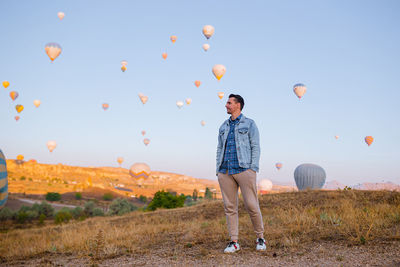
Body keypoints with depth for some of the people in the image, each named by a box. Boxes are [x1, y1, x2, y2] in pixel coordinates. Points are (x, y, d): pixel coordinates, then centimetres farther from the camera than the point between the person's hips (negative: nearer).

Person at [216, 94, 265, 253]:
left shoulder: (249, 124, 6)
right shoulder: (223, 127, 20)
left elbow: (255, 147, 0)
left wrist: (253, 170, -10)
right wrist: (218, 171, 10)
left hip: (244, 169, -4)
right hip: (225, 172, 5)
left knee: (251, 205, -6)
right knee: (229, 207, 2)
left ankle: (260, 238, 13)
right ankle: (234, 242, 9)